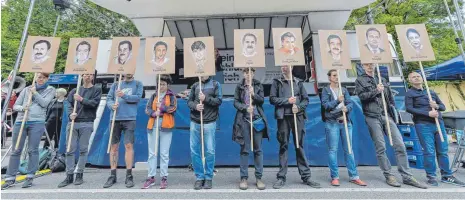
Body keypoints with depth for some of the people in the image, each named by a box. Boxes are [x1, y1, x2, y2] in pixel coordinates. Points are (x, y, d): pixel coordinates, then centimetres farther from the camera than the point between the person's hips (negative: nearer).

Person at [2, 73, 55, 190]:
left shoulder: (50, 90, 10)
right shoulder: (27, 89, 15)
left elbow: (44, 103, -5)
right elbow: (15, 106, 12)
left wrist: (35, 92, -3)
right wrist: (22, 107, -8)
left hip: (37, 122, -3)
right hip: (20, 121, 3)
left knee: (32, 150, -2)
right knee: (16, 151, 6)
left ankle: (30, 177, 8)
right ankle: (10, 178, 15)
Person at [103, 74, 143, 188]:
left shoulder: (138, 84, 9)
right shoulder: (116, 84, 15)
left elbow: (138, 97, -4)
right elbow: (109, 98, 9)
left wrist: (124, 95, -16)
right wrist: (112, 105, -11)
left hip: (130, 119, -3)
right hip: (115, 118, 3)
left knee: (129, 146, -5)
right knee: (113, 147, 7)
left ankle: (129, 176, 6)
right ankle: (113, 176, 19)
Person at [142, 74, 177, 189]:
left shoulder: (171, 96, 6)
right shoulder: (154, 96, 14)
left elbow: (173, 108, -8)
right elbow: (147, 109, 6)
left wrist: (162, 107, -14)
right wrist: (153, 113, -12)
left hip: (166, 126, -3)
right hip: (153, 125, 3)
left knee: (164, 153, 3)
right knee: (152, 153, 8)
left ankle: (164, 178, 13)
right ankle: (151, 177, 18)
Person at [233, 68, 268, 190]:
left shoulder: (258, 85, 10)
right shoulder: (239, 87, 8)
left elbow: (262, 100, 2)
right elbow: (236, 102, 2)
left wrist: (254, 94, -16)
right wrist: (245, 108, -15)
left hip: (257, 119, 1)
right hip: (244, 120, -1)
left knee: (258, 149, 5)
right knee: (244, 149, 3)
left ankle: (259, 177, 17)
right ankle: (244, 178, 14)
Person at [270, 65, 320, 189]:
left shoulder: (298, 82, 15)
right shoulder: (276, 82, 9)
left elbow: (306, 99, 10)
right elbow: (272, 99, 0)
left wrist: (299, 107, -9)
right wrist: (287, 101, -11)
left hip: (298, 116, 2)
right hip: (283, 117, -2)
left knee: (300, 146, 6)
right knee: (283, 146, 2)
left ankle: (306, 176, 17)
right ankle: (281, 177, 11)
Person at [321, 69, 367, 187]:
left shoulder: (344, 90, 16)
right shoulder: (326, 90, 5)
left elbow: (351, 103, 5)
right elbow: (325, 104, -6)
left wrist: (347, 108, -16)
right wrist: (337, 101, -18)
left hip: (346, 122, 4)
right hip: (332, 122, -3)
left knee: (349, 149, 8)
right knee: (333, 150, -1)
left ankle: (354, 176, 18)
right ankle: (334, 177, 8)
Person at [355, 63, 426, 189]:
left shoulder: (382, 80, 21)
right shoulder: (360, 80, 7)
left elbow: (390, 98, 20)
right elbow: (362, 96, -8)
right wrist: (376, 91, -11)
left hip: (387, 115, 5)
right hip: (372, 117, -4)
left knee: (400, 145, -1)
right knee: (381, 148, -1)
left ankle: (407, 176, 10)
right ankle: (388, 176, 10)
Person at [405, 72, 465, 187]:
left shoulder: (431, 92, 19)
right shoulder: (410, 93, 1)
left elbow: (443, 107, 19)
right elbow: (409, 109, -10)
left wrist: (437, 106, -4)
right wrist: (428, 113, -16)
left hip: (439, 123, 6)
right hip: (423, 125, -5)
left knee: (443, 151, 9)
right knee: (429, 152, -4)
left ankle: (447, 176, 21)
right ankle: (431, 177, 6)